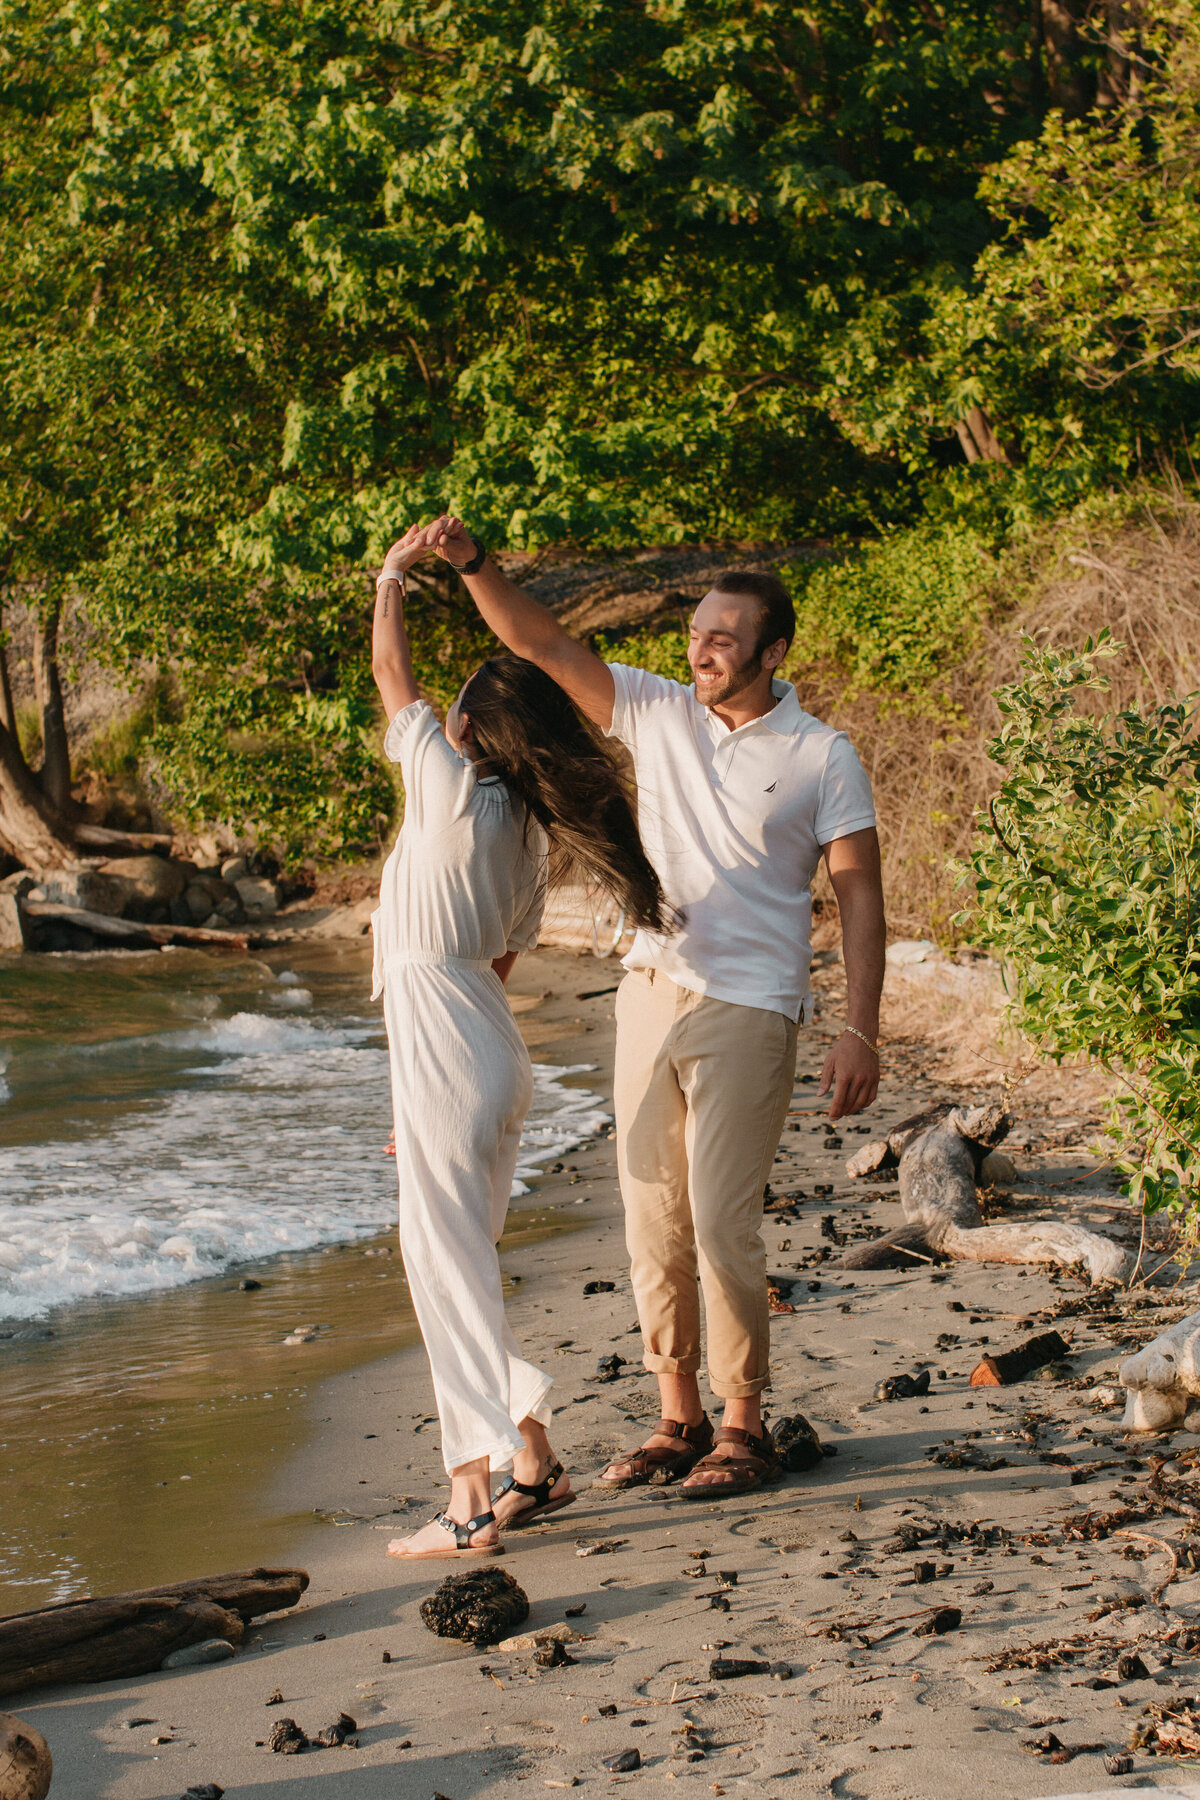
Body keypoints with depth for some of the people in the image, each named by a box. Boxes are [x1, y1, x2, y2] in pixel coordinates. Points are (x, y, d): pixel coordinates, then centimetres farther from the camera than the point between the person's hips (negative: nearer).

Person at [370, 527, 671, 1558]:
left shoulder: (454, 790, -12)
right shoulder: (531, 832, 11)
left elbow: (391, 673, -1)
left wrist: (394, 572, 15)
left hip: (444, 1050, -8)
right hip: (491, 1048, 8)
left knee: (449, 1267, -7)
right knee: (463, 1267, 16)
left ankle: (478, 1498, -8)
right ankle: (531, 1462, 19)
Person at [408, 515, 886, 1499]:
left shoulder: (821, 758, -4)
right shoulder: (658, 714, 7)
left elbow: (861, 895, -4)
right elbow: (541, 643, 3)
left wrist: (862, 1032, -11)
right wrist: (475, 564, -14)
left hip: (747, 1011, -5)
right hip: (651, 991, 5)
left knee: (722, 1223, -7)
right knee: (651, 1223, 7)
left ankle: (744, 1428, 6)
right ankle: (679, 1422, 18)